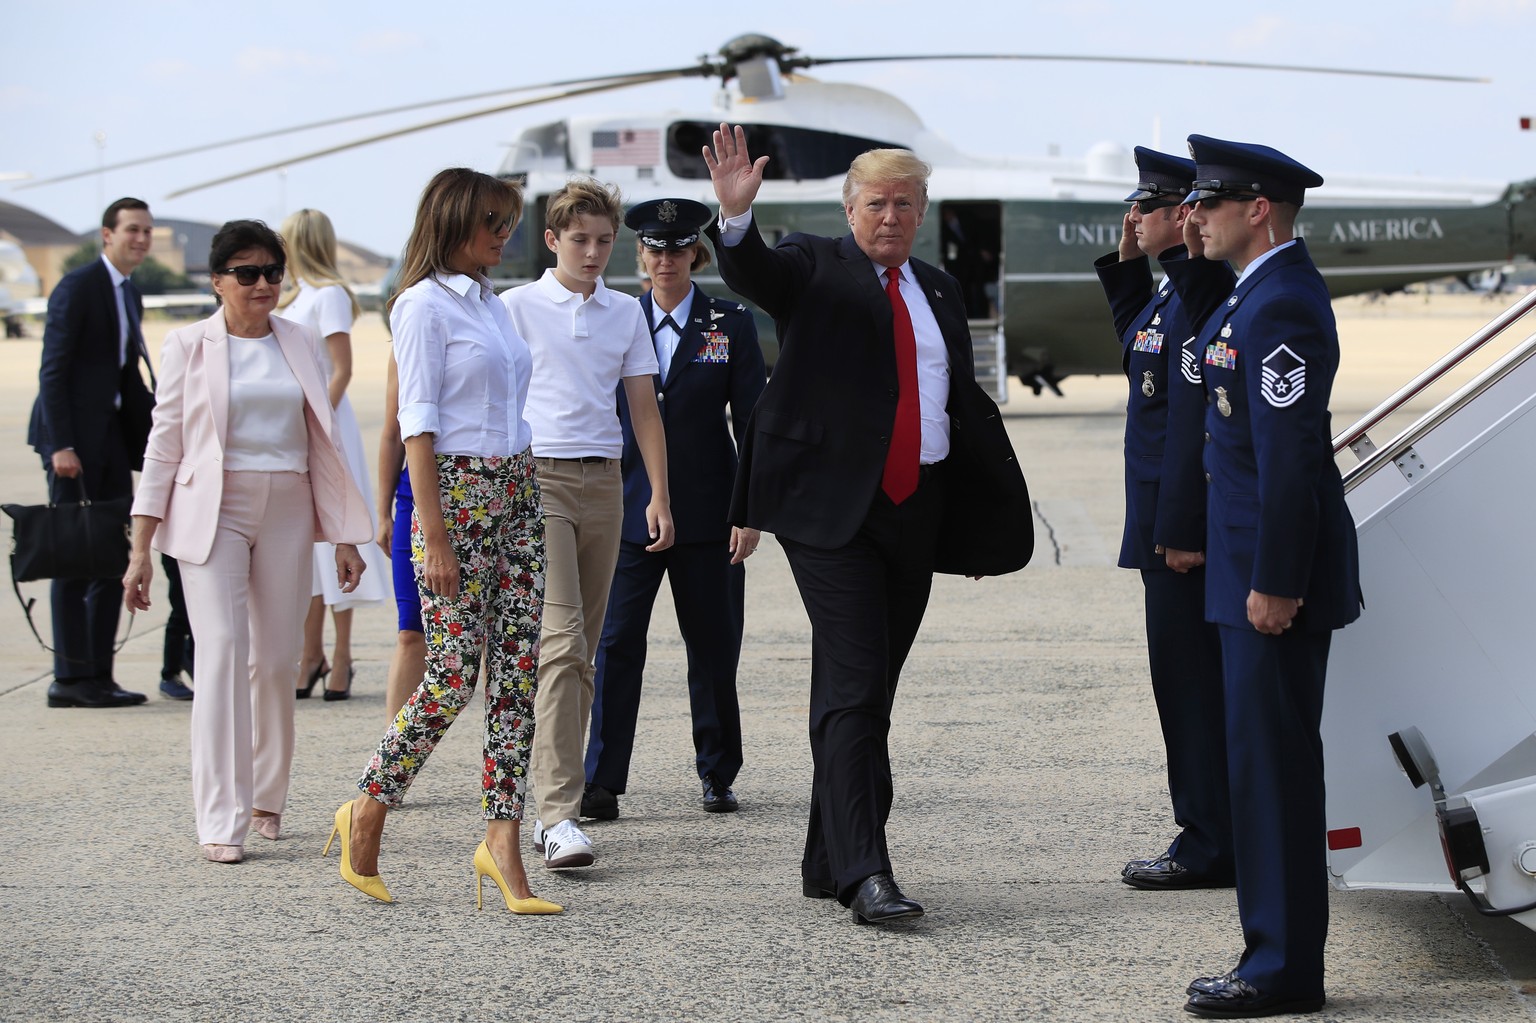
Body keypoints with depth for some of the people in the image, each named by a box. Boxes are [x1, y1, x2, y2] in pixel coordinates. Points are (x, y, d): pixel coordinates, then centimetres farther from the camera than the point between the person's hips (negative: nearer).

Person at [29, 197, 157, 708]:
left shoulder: (130, 295, 17)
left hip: (111, 436, 9)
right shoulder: (77, 287, -10)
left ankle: (98, 675, 11)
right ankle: (70, 678, 0)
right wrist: (61, 445, -20)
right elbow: (53, 371, -14)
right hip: (74, 435, -8)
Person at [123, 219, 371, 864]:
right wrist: (141, 547, -1)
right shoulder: (190, 347, 3)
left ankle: (267, 797, 24)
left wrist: (344, 536, 10)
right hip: (212, 513, -3)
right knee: (222, 652, -14)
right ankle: (221, 821, -14)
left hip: (286, 514, 3)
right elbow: (164, 446, 3)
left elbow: (322, 444, 14)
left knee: (276, 660, 4)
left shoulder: (300, 345, 11)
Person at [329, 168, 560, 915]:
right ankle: (367, 815, 11)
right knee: (454, 674, -6)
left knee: (517, 671, 1)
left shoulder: (490, 302, 16)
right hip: (456, 493, -8)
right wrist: (435, 536, -17)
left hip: (517, 494, 8)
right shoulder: (425, 305, -8)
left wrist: (522, 498, 17)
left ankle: (502, 841, 2)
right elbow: (418, 427, -13)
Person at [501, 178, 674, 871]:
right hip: (537, 480, -5)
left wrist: (660, 494, 7)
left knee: (583, 652, 7)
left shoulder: (626, 313, 14)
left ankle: (551, 807, 15)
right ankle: (559, 813, -21)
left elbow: (643, 407, 15)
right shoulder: (517, 307, 2)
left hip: (603, 482, 5)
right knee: (560, 643, -16)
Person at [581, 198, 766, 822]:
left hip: (707, 512, -1)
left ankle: (718, 775, 20)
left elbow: (751, 420, 1)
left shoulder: (731, 324, 2)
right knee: (616, 645, -5)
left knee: (713, 648, 7)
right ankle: (602, 782, -3)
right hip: (630, 508, 1)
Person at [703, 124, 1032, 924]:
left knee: (870, 692, 10)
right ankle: (865, 874, -17)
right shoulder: (813, 269, 1)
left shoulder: (938, 291, 16)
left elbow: (966, 403, 20)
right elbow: (750, 273, -20)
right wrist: (736, 213, -42)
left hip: (916, 513, 6)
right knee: (853, 688, -13)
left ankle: (826, 863, 20)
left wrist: (997, 518, 17)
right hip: (831, 508, -6)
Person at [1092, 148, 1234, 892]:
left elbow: (1193, 419, -23)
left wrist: (1179, 534, -23)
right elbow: (1138, 344, 33)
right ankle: (1206, 836, 21)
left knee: (1193, 685, -4)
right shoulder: (1175, 289, 12)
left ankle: (1209, 850, 2)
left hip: (1186, 527, -10)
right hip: (1172, 524, 10)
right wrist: (1128, 262, 19)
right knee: (1185, 683, 14)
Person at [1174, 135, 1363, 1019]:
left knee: (1274, 763, -6)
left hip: (1278, 579, -11)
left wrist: (1274, 582, -23)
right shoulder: (1258, 291, 14)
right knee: (1266, 762, 14)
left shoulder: (1282, 305, -19)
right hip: (1259, 566, 11)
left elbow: (1289, 454, -23)